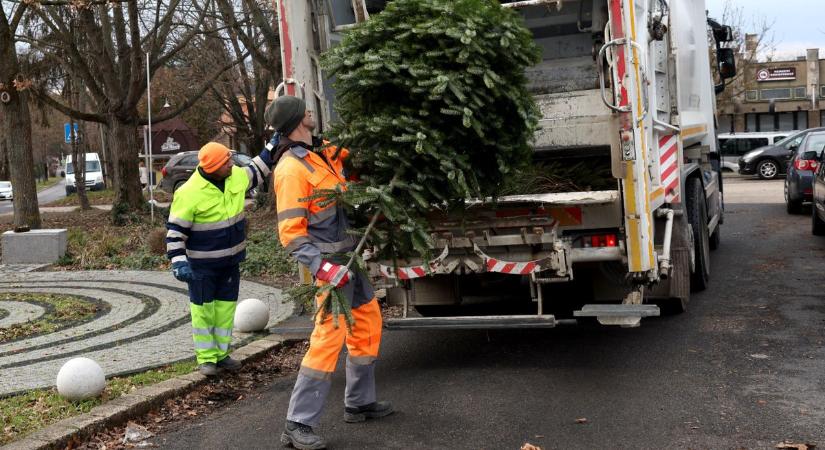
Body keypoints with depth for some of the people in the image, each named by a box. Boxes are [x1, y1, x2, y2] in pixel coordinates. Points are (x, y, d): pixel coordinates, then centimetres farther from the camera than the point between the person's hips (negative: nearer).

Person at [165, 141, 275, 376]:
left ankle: (221, 352, 24)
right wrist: (179, 262, -22)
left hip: (230, 260, 6)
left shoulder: (236, 176, -5)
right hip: (202, 265, -6)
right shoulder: (189, 193, -23)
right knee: (203, 308, 3)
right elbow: (175, 230, -16)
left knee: (226, 306, 13)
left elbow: (256, 172, 19)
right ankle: (206, 357, 14)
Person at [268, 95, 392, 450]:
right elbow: (291, 232, -21)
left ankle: (358, 403, 31)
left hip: (351, 257, 10)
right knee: (329, 338, -12)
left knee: (368, 326, 17)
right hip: (331, 263, -10)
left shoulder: (323, 154, 9)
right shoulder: (292, 168, -17)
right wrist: (322, 266, -30)